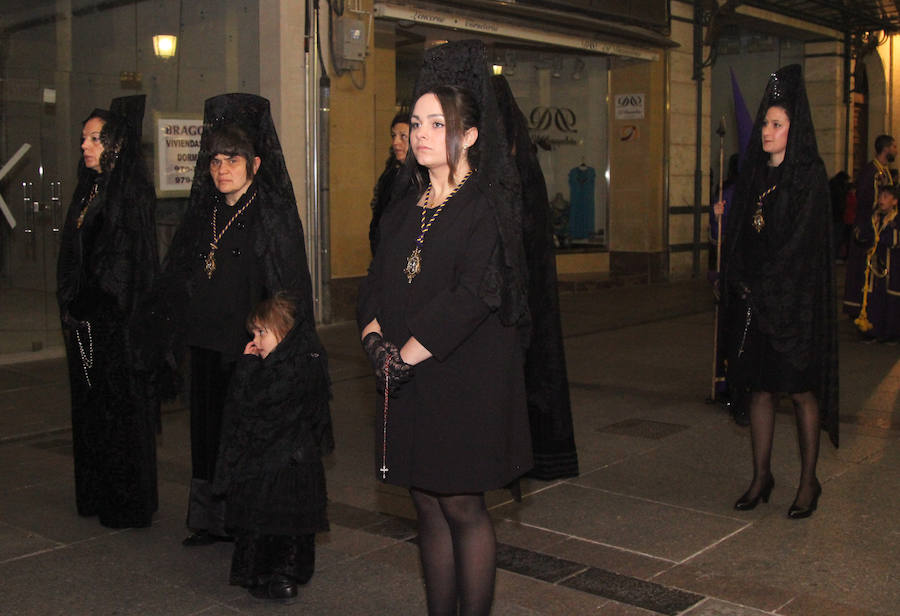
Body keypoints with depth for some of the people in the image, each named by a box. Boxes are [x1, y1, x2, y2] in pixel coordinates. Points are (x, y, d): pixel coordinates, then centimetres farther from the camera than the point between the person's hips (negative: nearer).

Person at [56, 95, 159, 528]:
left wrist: (83, 305, -12)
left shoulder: (132, 192, -11)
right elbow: (73, 258, 18)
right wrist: (70, 307, 11)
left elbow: (126, 262, -15)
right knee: (90, 407, 13)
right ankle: (96, 496, 24)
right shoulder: (89, 190, 14)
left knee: (122, 408, -1)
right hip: (85, 321, 8)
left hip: (118, 322, -8)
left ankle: (129, 505, 10)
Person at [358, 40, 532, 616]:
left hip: (465, 377, -6)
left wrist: (408, 352, -17)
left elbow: (475, 294, -18)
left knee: (462, 506, 0)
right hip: (407, 379, 6)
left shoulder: (490, 206, -8)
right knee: (428, 507, 11)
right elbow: (376, 283, 10)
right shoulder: (406, 207, 13)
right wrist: (377, 339, -8)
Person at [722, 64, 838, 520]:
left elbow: (803, 241, -14)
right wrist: (739, 281, -2)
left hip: (795, 301, -5)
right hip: (753, 296, 6)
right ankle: (761, 477, 18)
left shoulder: (809, 176, -7)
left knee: (800, 390, 2)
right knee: (760, 388, 9)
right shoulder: (753, 174, 11)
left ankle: (809, 481, 14)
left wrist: (761, 287, -15)